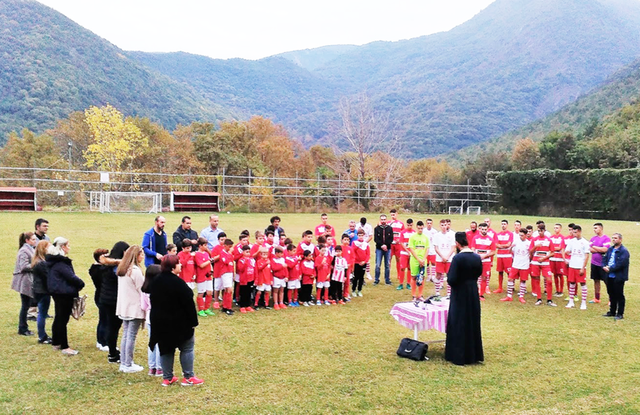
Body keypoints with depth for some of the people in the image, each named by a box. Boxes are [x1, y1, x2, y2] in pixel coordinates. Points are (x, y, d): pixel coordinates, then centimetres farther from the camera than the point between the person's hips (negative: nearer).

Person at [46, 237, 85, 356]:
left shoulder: (54, 259, 11)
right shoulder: (61, 262, -20)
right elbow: (71, 276, -21)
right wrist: (81, 284, -4)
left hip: (57, 292, 10)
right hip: (64, 293, -10)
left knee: (59, 318, 19)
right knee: (63, 319, -5)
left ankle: (55, 342, 29)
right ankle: (64, 347, 1)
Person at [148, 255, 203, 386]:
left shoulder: (155, 282, 6)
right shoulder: (178, 282, -20)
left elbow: (154, 302, 14)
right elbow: (188, 303, -19)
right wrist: (193, 321, -10)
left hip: (159, 322, 7)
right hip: (179, 323, -7)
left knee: (165, 348, 14)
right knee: (187, 348, 6)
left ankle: (167, 378, 18)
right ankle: (188, 377, 9)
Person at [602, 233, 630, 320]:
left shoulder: (624, 251, -12)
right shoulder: (610, 249, 13)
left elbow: (621, 264, -21)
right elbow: (604, 258, 10)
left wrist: (610, 269, -18)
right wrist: (604, 266, -8)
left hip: (618, 277, -7)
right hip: (609, 276, 7)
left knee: (619, 296, 1)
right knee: (611, 295, 16)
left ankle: (620, 314, 10)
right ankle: (612, 312, 27)